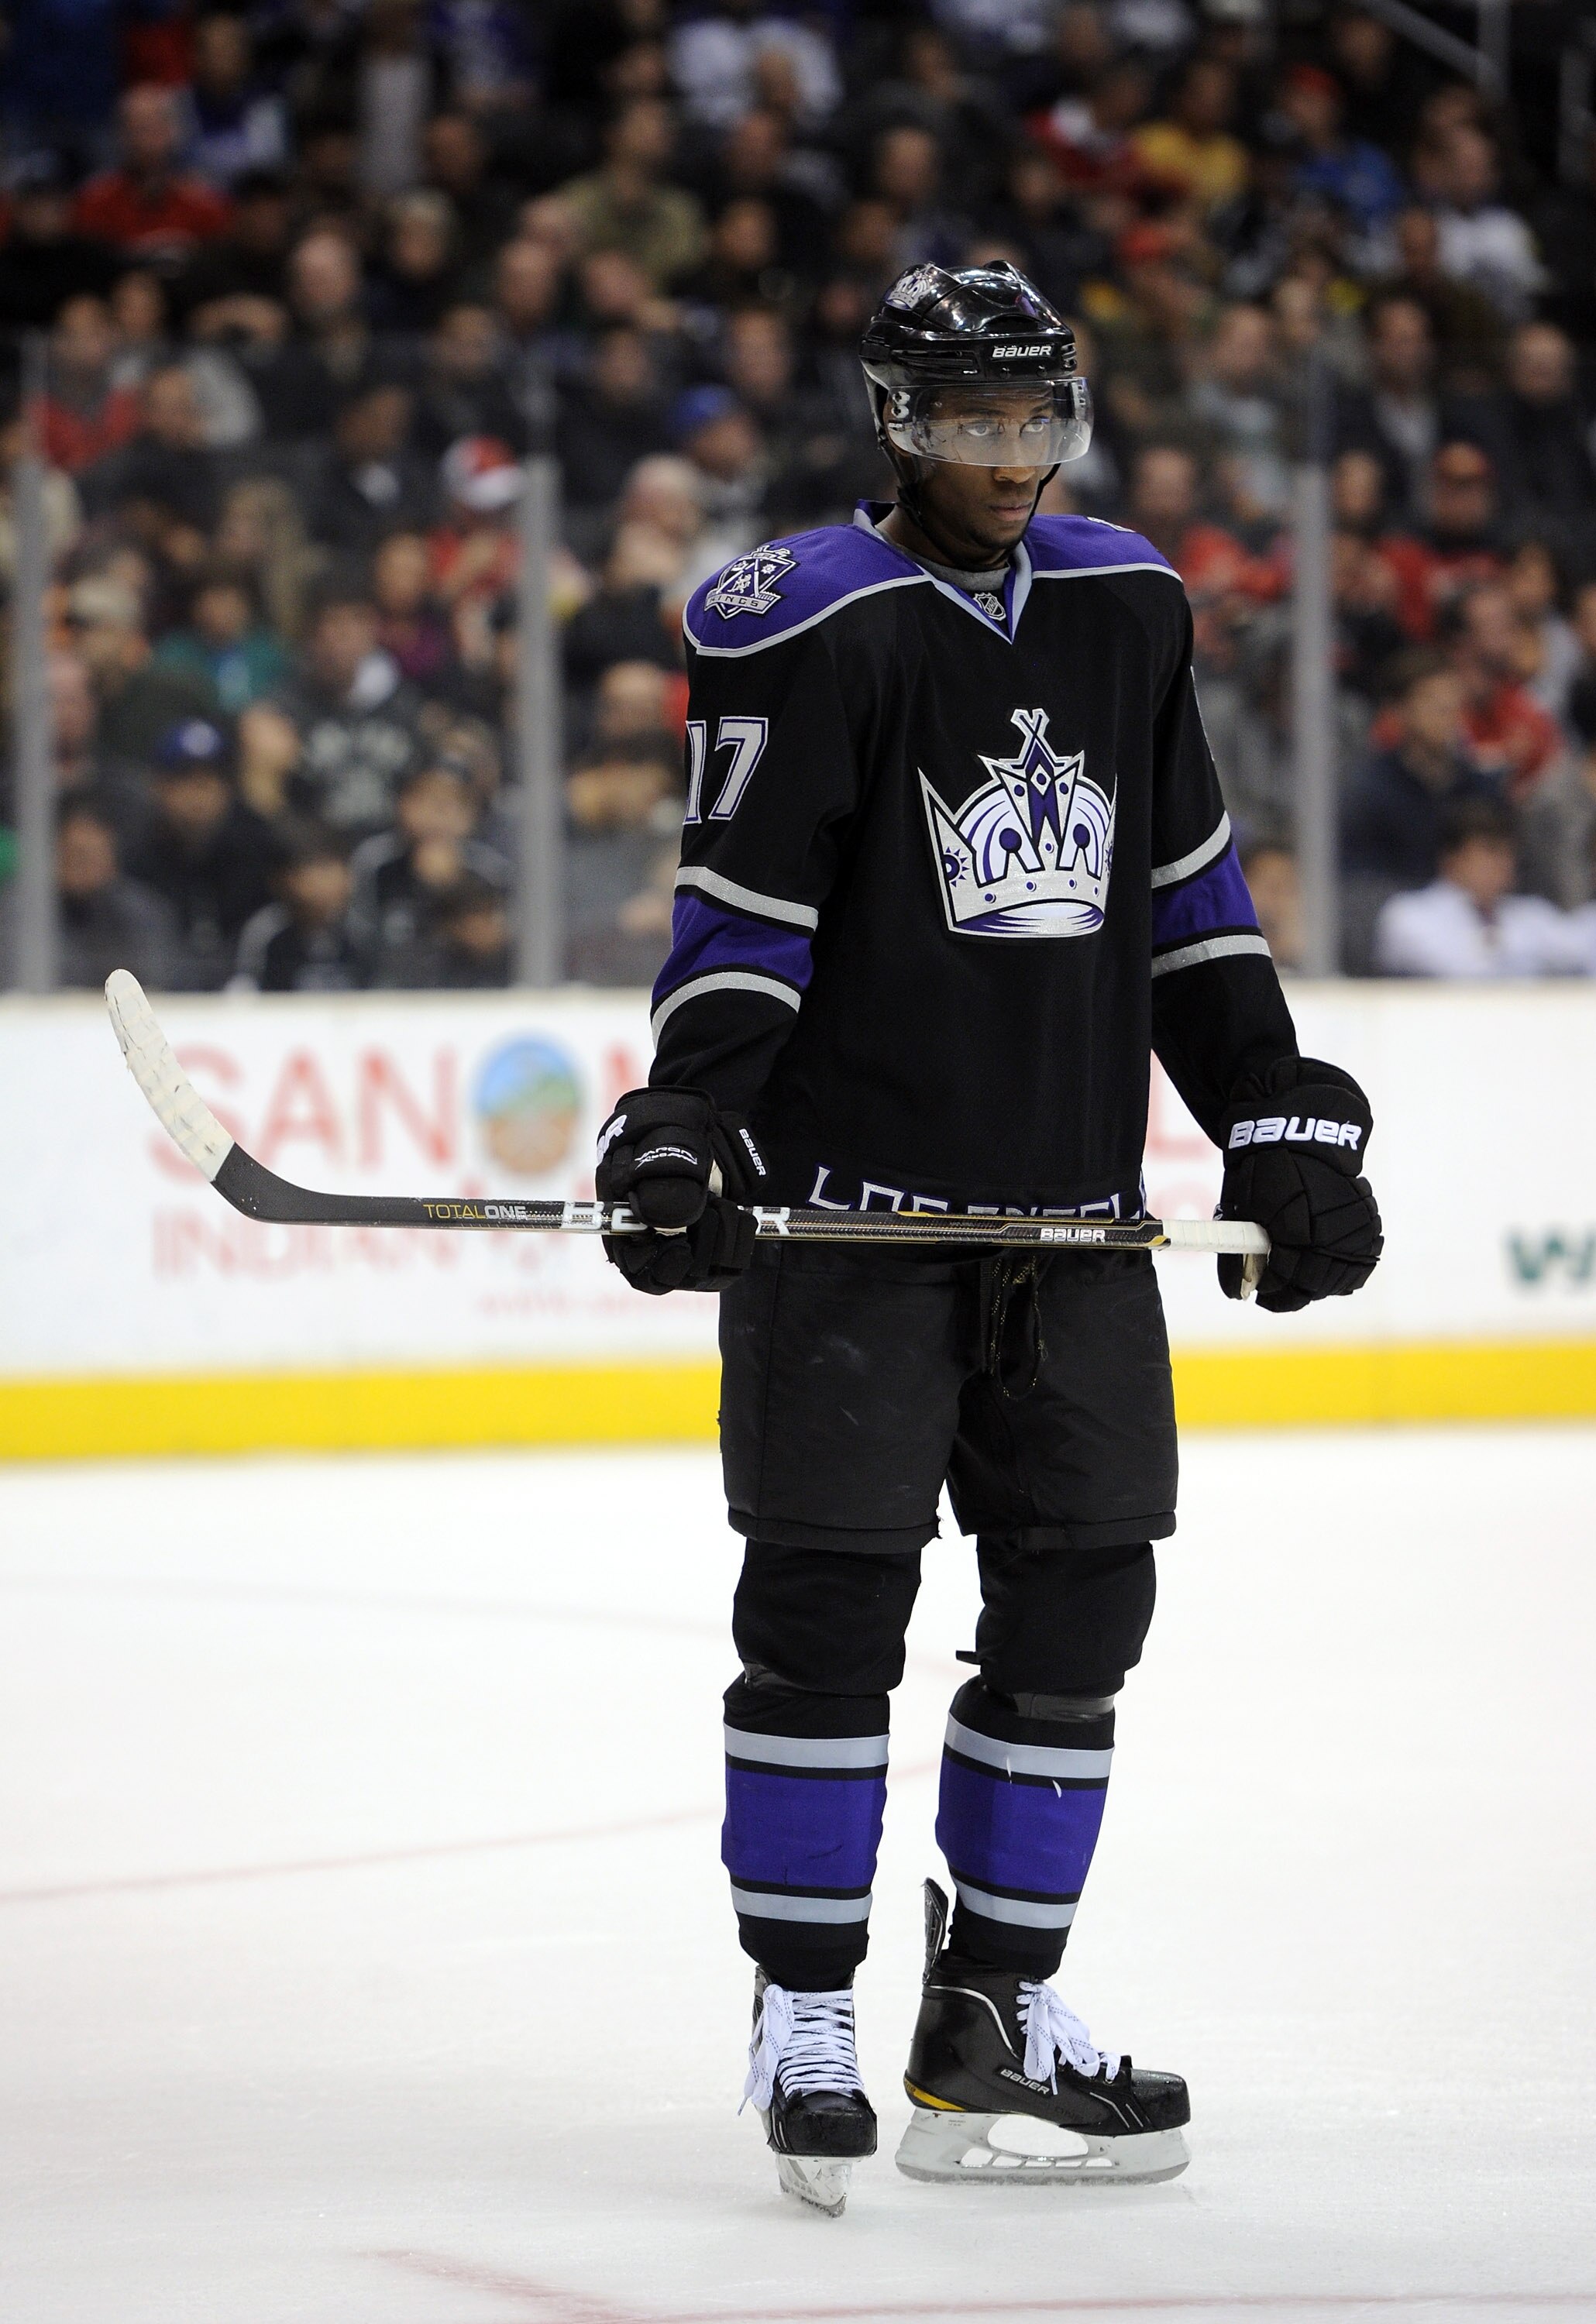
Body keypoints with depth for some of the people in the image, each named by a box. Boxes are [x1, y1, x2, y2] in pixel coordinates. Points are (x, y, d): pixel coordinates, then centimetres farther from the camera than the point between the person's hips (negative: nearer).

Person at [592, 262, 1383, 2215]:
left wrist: (1280, 1121, 12)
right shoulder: (812, 626, -8)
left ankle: (993, 2021, 15)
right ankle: (803, 2029, 4)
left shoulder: (1126, 607, 10)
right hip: (848, 1200, -6)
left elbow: (1187, 896, 16)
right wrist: (682, 1129, -22)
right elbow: (742, 913, -10)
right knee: (830, 1599, -5)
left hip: (1070, 1209, 6)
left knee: (1078, 1601, 6)